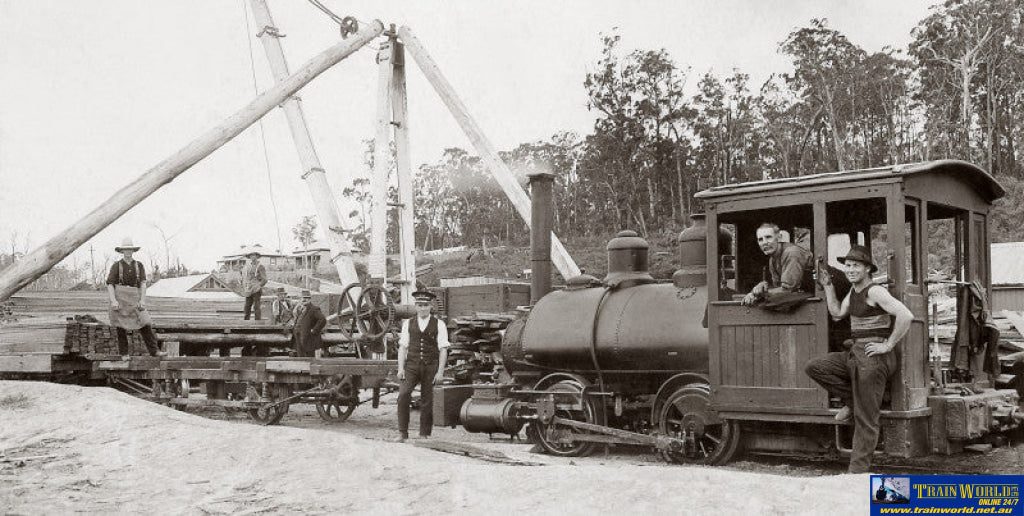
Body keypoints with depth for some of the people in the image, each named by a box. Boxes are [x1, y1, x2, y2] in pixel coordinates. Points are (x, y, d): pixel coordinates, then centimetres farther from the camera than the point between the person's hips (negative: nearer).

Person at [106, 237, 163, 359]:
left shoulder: (139, 265, 8)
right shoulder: (116, 265, 2)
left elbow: (143, 283, 3)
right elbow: (109, 284, -2)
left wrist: (142, 300, -7)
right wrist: (113, 301, -14)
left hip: (134, 298, 2)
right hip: (119, 297, -2)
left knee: (145, 324, -5)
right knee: (121, 327, 2)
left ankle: (154, 351, -5)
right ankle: (124, 353, 13)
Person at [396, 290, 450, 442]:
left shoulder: (439, 325, 3)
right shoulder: (408, 324, 10)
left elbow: (443, 350, 1)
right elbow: (403, 347, 8)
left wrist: (440, 372, -6)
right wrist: (400, 368, -2)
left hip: (430, 367, -1)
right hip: (412, 365, 1)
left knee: (427, 402, 2)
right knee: (403, 395, -16)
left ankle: (424, 435, 12)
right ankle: (402, 432, -10)